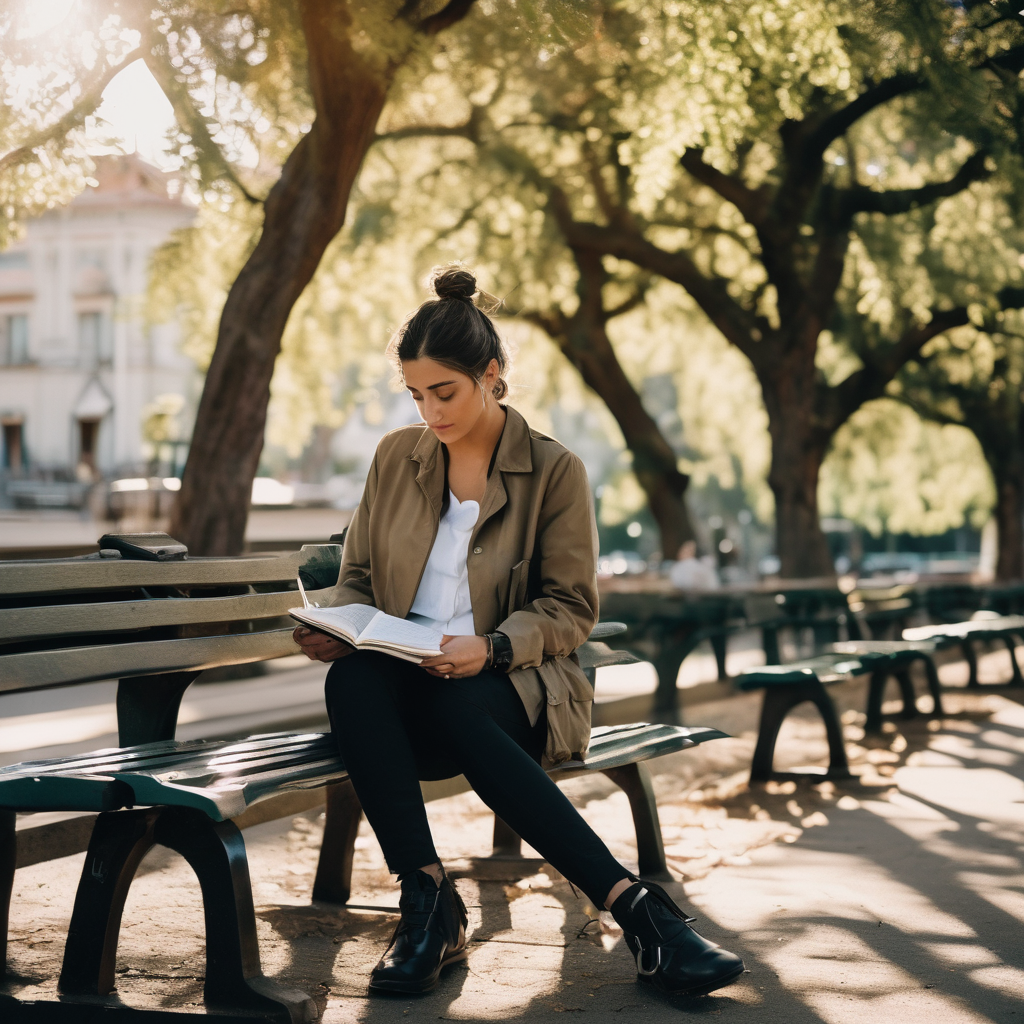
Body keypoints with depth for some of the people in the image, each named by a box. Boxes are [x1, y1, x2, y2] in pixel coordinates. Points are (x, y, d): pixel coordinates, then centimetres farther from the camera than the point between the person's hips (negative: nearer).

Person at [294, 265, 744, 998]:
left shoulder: (555, 471, 2)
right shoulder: (396, 456, 13)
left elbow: (571, 609, 0)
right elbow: (358, 576, 19)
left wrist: (491, 646, -19)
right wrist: (338, 627, -5)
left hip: (509, 684, -3)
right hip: (405, 681, 3)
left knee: (459, 711, -41)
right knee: (350, 680, -35)